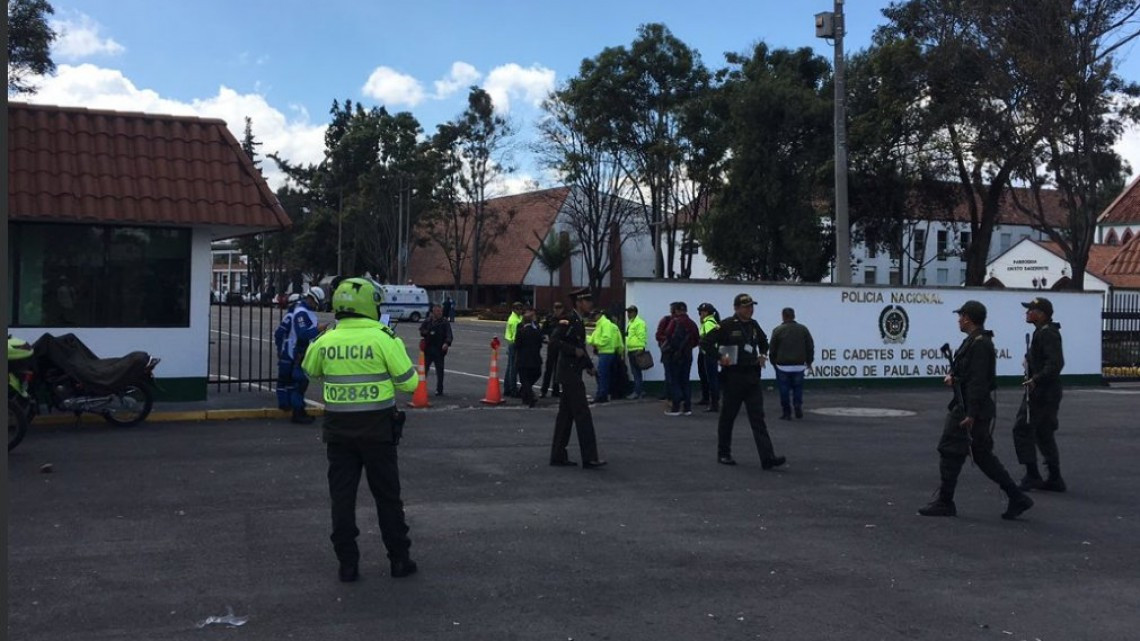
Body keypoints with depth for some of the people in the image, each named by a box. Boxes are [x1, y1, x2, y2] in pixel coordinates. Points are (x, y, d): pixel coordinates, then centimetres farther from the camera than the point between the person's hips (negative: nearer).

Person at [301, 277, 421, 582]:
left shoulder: (326, 341, -1)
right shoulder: (383, 339, -11)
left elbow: (310, 370, 20)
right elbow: (409, 382, -8)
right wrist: (399, 350, 9)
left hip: (338, 428, 2)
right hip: (377, 427, -2)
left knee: (342, 496, 10)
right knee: (387, 496, 10)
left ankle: (347, 563, 12)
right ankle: (399, 559, 18)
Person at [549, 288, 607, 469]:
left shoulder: (579, 322, 15)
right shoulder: (568, 320, -14)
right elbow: (554, 341, -25)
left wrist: (589, 366, 14)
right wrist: (574, 350, -22)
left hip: (573, 373, 10)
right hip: (569, 372, -10)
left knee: (566, 415, 11)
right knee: (582, 415, -9)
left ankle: (558, 456, 16)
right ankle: (589, 458, -7)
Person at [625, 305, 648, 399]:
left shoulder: (639, 323, -13)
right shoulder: (630, 323, 19)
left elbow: (641, 337, -21)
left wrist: (640, 349, -26)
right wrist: (627, 349, 23)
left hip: (637, 350, -10)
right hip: (631, 350, 10)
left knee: (636, 372, -8)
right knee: (634, 372, 13)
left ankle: (637, 392, -6)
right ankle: (641, 391, 20)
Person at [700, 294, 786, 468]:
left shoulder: (753, 325, 12)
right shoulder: (727, 325, -9)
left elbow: (763, 341, 32)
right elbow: (705, 342, -12)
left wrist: (762, 354, 16)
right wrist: (720, 356, -16)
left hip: (752, 377, 5)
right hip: (733, 377, -5)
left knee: (758, 418, -3)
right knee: (728, 416, 7)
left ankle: (768, 458, -9)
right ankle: (723, 454, 21)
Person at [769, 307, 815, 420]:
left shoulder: (778, 330, -5)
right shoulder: (803, 329, 3)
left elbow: (772, 349, -1)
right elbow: (810, 347, 7)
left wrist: (773, 362, 13)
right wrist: (809, 361, 19)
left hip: (783, 365, -2)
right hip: (799, 365, 2)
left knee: (784, 390, 4)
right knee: (798, 388, 15)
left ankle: (786, 413, 5)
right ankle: (798, 406, -4)